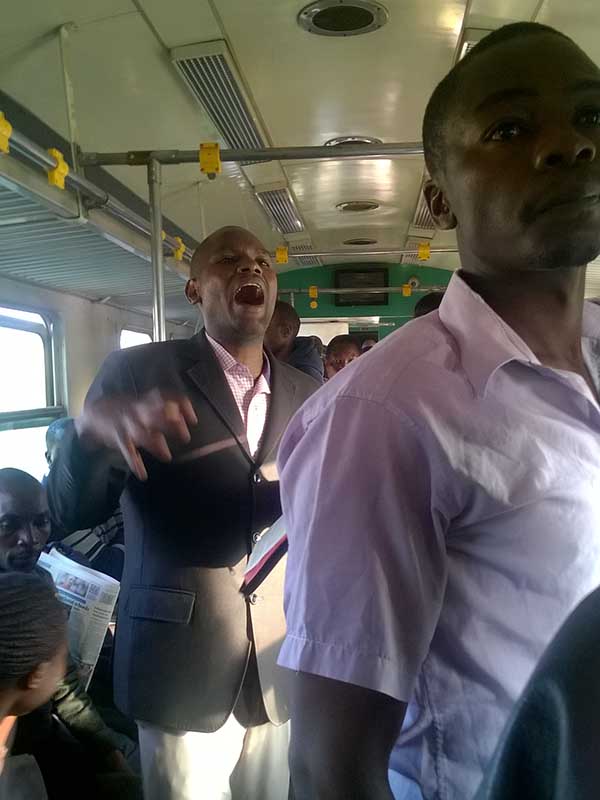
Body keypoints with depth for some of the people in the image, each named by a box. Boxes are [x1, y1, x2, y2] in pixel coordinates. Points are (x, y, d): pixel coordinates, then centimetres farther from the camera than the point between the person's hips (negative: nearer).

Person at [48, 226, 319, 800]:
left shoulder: (306, 394, 6)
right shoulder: (137, 372, -6)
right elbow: (70, 512, -9)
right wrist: (91, 427, -29)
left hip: (282, 661, 4)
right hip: (182, 663, -3)